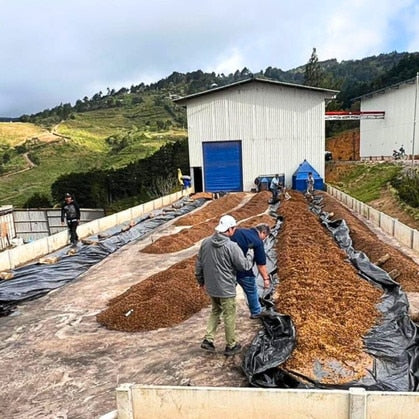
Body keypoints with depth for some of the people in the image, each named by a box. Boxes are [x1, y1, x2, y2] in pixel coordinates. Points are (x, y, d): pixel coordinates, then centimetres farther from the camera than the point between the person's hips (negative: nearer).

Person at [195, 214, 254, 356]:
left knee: (215, 311, 26)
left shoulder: (205, 242, -3)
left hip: (211, 287, 6)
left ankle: (208, 339, 22)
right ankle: (231, 346, 26)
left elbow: (199, 264, 6)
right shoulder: (231, 246, -22)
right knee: (229, 316, 11)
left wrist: (201, 281, 19)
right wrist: (250, 255, 6)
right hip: (226, 289, -6)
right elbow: (244, 265, -13)